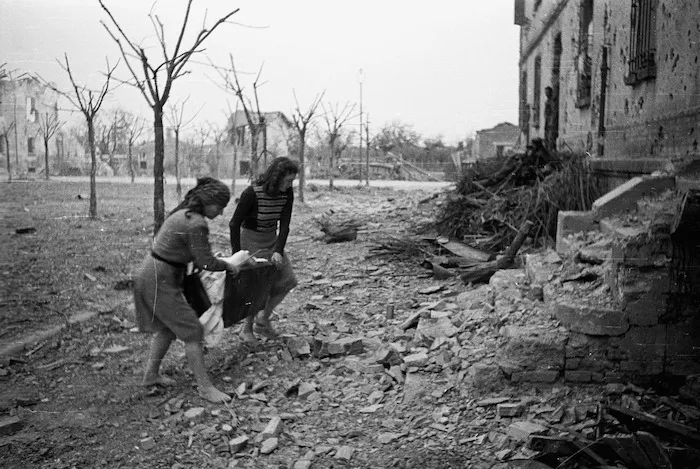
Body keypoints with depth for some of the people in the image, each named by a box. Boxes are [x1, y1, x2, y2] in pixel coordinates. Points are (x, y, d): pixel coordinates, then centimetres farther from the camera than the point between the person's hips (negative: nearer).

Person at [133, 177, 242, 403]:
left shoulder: (183, 213, 7)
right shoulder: (196, 225, -23)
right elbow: (206, 262, -17)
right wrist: (229, 267, 2)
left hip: (150, 274, 10)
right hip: (160, 282, -10)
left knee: (167, 328, 23)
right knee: (192, 332, -3)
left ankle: (151, 374, 34)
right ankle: (205, 387, 4)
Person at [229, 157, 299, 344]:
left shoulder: (287, 193, -12)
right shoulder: (252, 193, -27)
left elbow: (284, 225, -11)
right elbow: (234, 223, -20)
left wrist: (278, 251, -24)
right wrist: (237, 255, -20)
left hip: (272, 239, 6)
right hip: (250, 239, -6)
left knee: (288, 280, 1)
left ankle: (263, 320, 18)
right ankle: (247, 329, 14)